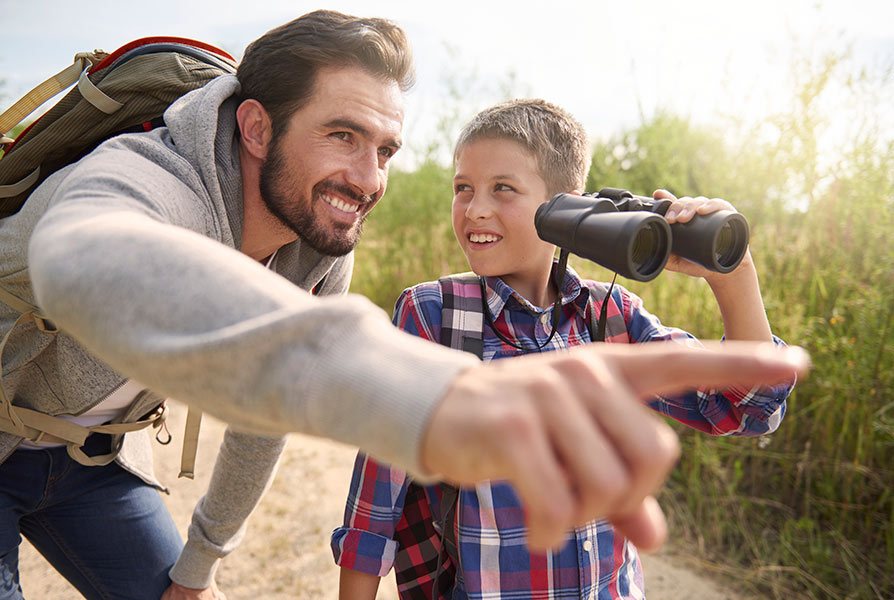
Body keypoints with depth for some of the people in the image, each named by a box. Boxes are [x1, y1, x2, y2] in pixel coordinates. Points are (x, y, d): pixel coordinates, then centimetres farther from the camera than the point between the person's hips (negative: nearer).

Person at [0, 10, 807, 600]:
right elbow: (94, 269, -63)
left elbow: (272, 397, -4)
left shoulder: (324, 252, -17)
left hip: (87, 451, 5)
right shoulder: (147, 177, -38)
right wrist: (422, 392, -79)